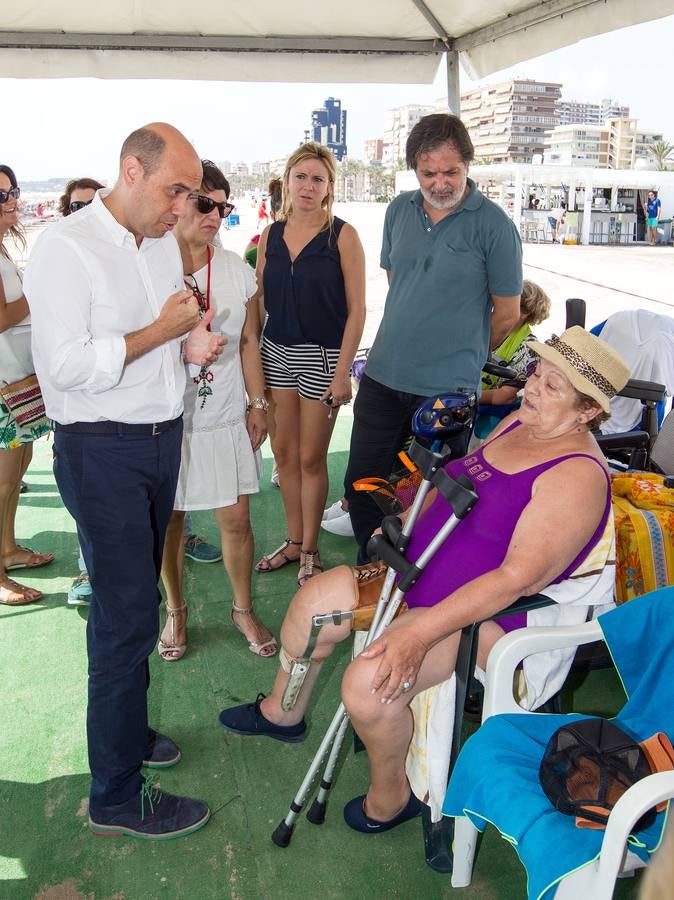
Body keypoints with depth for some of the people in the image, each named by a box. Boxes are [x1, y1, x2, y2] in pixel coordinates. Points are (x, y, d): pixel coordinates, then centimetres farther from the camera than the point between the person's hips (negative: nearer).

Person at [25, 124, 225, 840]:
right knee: (127, 614, -5)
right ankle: (117, 796, 9)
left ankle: (124, 727, 36)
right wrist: (161, 331, -17)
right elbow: (66, 365, -22)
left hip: (161, 438, 8)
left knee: (134, 597, 17)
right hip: (101, 451, -8)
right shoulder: (66, 248, -14)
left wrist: (191, 346, -1)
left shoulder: (165, 245, 12)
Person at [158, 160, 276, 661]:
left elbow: (248, 342, 10)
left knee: (236, 518, 7)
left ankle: (244, 609, 27)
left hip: (224, 416, 2)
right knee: (169, 520, 11)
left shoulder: (237, 270, 3)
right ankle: (175, 610, 32)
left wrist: (258, 403, 9)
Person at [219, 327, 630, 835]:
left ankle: (391, 795, 4)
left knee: (369, 680, -28)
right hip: (419, 572, 9)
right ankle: (282, 713, 35)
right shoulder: (519, 423, 3)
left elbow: (518, 578, -30)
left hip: (488, 616, -9)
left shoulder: (578, 475, -24)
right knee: (313, 602, 8)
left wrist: (421, 632, -33)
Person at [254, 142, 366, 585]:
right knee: (284, 452, 11)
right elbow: (259, 300, 12)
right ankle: (293, 541, 27)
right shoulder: (271, 234, 7)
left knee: (311, 458, 4)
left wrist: (342, 371, -14)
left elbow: (357, 308, -9)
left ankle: (310, 549, 20)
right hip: (276, 351, 5)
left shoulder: (342, 236, -7)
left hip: (322, 355, -5)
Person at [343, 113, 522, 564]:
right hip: (383, 375, 5)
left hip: (448, 389, -5)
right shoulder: (400, 210, 7)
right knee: (361, 484, 11)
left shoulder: (494, 225, -8)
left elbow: (507, 313, 0)